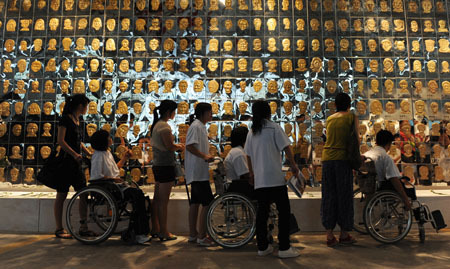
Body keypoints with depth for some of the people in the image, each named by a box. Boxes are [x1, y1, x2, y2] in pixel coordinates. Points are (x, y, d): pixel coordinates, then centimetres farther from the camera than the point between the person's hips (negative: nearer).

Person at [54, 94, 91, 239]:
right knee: (61, 195, 1)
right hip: (66, 160, -8)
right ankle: (59, 229, 10)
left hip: (76, 162, 8)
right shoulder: (65, 119, -8)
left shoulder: (79, 121, 16)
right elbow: (60, 140, -16)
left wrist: (90, 154, 17)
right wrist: (75, 154, -24)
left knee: (84, 193, 5)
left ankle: (83, 227, 12)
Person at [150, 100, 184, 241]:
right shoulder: (164, 126, -15)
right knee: (163, 200, -2)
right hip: (166, 166, -10)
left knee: (157, 198, 15)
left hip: (157, 165, 10)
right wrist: (179, 147, 0)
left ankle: (155, 229, 25)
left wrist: (175, 146, 13)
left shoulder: (156, 124, 14)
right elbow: (169, 146, -19)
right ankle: (163, 232, 6)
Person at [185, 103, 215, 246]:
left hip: (199, 172, 11)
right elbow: (190, 146, -22)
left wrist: (207, 156, 15)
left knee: (195, 202, 13)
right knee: (208, 202, -8)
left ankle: (193, 234, 22)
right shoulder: (196, 126, -13)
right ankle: (201, 237, -1)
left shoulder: (201, 126, 18)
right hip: (198, 171, -11)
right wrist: (204, 156, -25)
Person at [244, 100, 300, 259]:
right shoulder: (274, 128, -4)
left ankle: (262, 247, 18)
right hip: (275, 178, -5)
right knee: (284, 211, 3)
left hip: (259, 180, 6)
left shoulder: (252, 132, 12)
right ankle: (284, 248, 5)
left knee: (262, 211, 11)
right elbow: (287, 148, -9)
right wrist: (293, 166, 5)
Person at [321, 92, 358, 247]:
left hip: (327, 158, 4)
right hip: (342, 159, -4)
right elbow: (356, 140, -1)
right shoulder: (351, 117, 3)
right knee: (344, 196, 5)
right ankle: (344, 234, 13)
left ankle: (329, 235, 10)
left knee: (328, 196, 7)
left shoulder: (329, 119, 16)